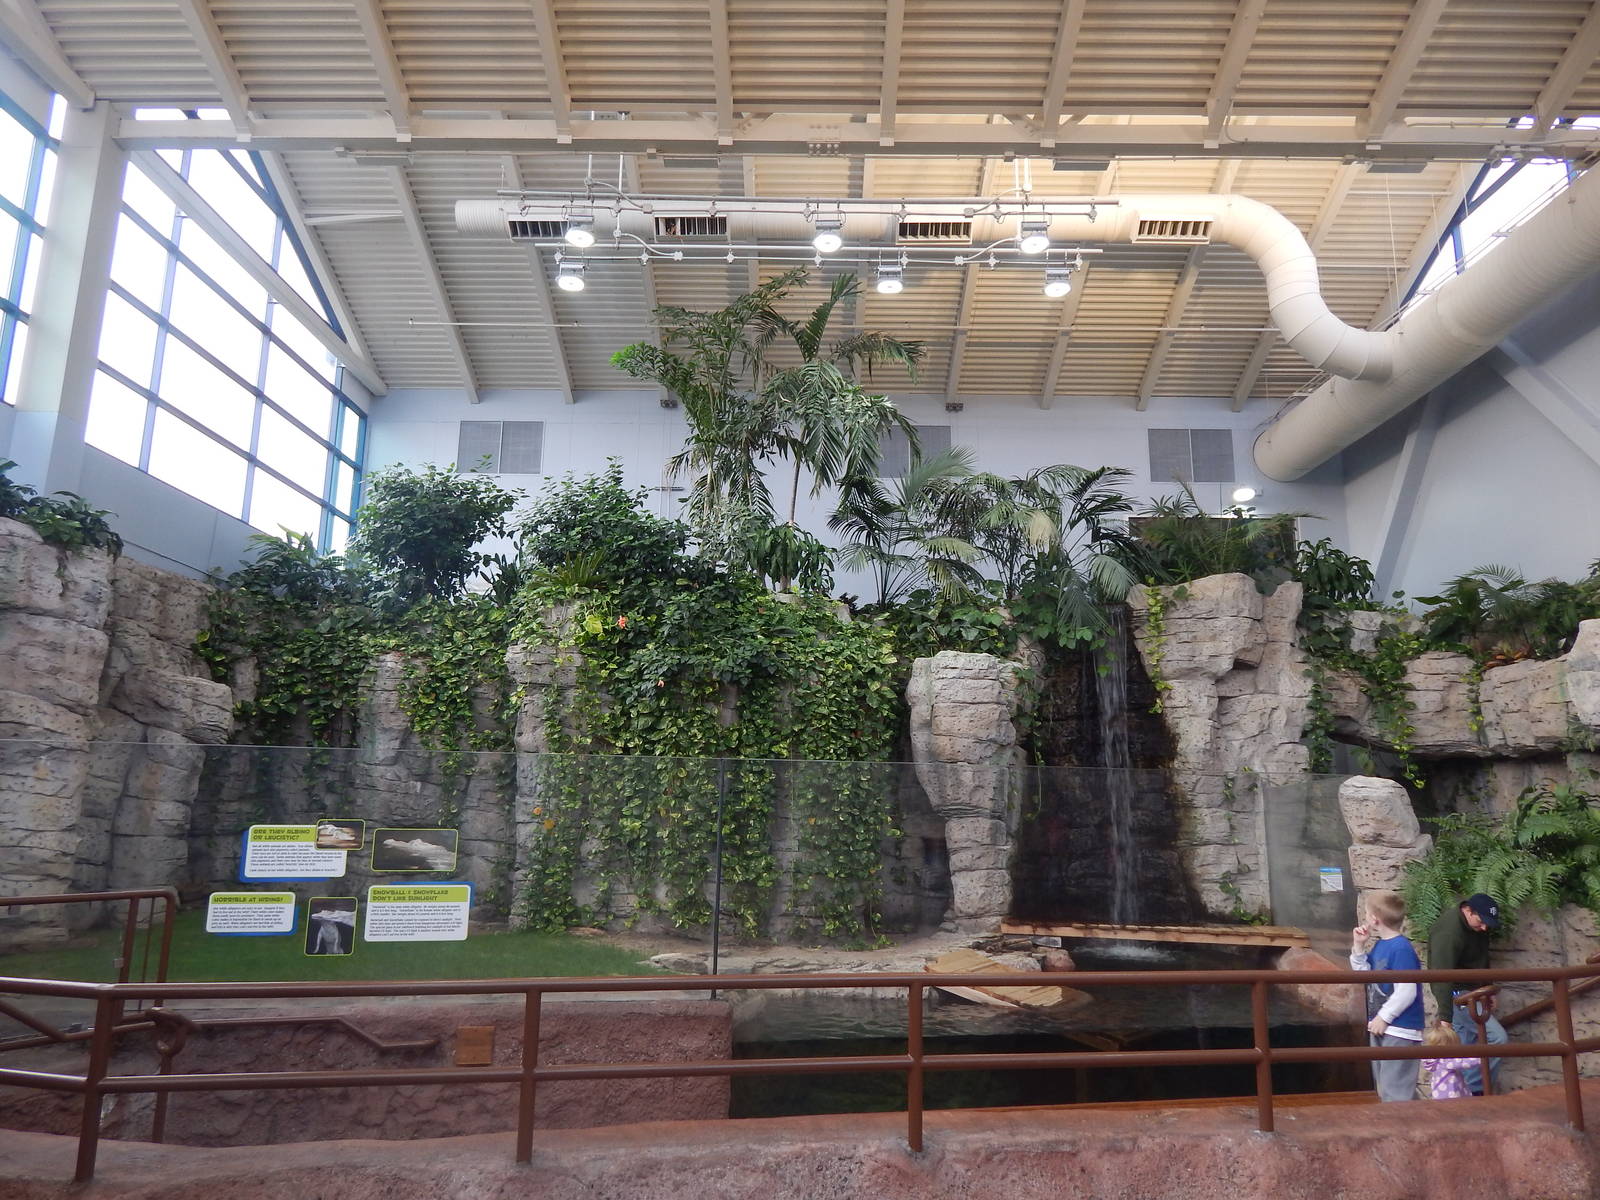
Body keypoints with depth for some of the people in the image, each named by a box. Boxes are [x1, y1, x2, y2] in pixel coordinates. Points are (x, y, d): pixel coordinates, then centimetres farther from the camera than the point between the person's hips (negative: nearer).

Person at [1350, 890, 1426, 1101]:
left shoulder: (1401, 948, -21)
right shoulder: (1379, 945, 7)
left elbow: (1406, 993, -24)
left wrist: (1384, 1017, -18)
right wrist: (1358, 946, 6)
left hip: (1400, 1030, -10)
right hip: (1381, 1027, 10)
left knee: (1394, 1093, -5)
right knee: (1384, 1087, 21)